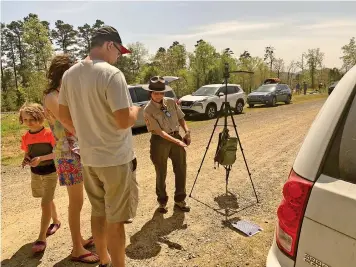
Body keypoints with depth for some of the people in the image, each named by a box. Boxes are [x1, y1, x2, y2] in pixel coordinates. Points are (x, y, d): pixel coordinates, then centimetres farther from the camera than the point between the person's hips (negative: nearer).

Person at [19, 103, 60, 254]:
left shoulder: (49, 133, -17)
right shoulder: (26, 137, -1)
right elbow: (27, 154, 10)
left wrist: (41, 158, -28)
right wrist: (26, 160, -12)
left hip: (50, 173, -6)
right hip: (35, 173, 6)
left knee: (45, 203, -6)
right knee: (47, 200, 21)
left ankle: (41, 238, 2)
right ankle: (56, 221, 43)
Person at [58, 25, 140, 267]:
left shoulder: (69, 74, 4)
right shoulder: (112, 74, -19)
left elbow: (64, 116, 10)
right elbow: (124, 120, -23)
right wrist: (136, 110, -2)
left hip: (88, 157, 7)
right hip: (115, 159, -7)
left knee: (98, 212, 22)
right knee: (116, 219, 7)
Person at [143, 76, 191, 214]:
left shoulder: (171, 102, 1)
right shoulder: (148, 110, -13)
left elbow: (181, 118, 11)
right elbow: (159, 131, -17)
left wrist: (187, 131, -6)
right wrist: (177, 141, -23)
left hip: (177, 137, 5)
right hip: (160, 141, -4)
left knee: (181, 170, 9)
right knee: (161, 173, 8)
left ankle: (179, 200, 26)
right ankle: (162, 202, 27)